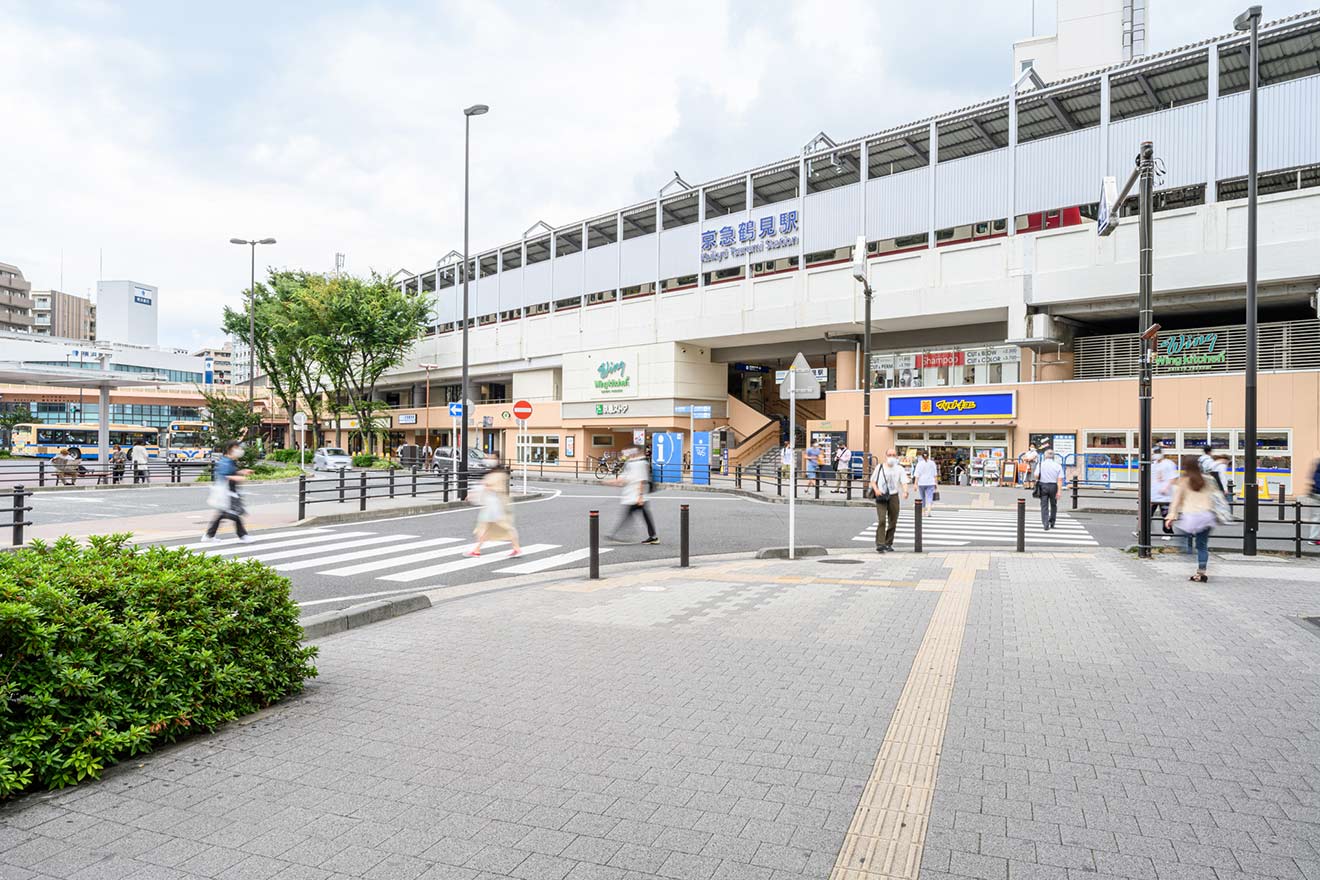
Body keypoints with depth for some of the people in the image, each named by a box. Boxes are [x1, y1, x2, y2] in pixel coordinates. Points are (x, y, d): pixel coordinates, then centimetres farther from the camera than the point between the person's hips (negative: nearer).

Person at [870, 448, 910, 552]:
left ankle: (888, 543, 22)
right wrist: (876, 490, -9)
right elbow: (873, 481, 11)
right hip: (881, 497, -2)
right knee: (881, 520, -14)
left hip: (893, 496, 2)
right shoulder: (879, 467, 7)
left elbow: (904, 482, -4)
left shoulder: (899, 469, 6)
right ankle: (880, 544, -17)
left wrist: (905, 491, -25)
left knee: (893, 522, 7)